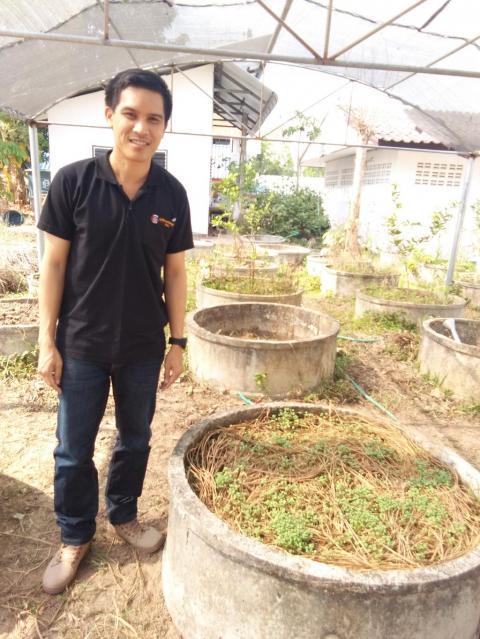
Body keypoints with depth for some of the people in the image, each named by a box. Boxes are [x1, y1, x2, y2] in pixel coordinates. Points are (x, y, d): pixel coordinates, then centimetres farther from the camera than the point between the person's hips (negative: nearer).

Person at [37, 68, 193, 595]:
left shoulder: (171, 194, -3)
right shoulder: (73, 181, -9)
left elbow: (174, 272, 2)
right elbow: (54, 264, -5)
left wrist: (177, 342, 2)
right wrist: (47, 342, -6)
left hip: (144, 347, 2)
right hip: (81, 345, -1)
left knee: (135, 439, 18)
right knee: (73, 450, 12)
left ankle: (123, 516, 44)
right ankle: (74, 537, 37)